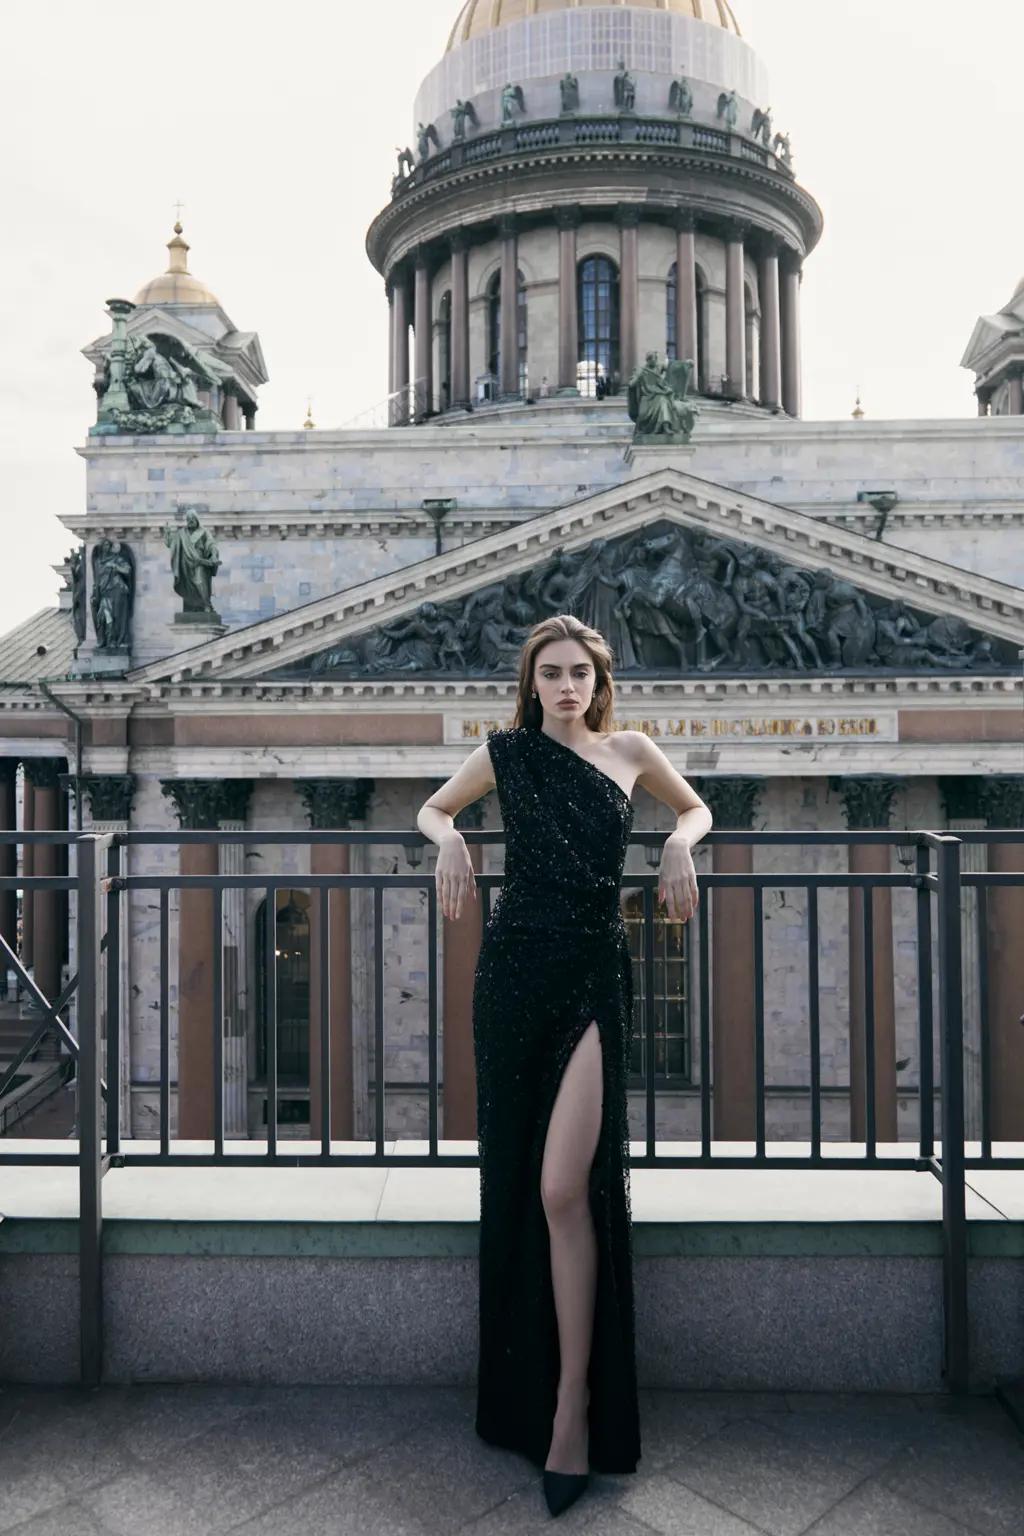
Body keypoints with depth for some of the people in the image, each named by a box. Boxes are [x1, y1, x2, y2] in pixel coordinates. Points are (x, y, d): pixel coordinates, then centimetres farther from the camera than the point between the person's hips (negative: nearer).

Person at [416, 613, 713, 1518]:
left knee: (564, 1188, -12)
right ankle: (521, 1386, 30)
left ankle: (576, 1402, 2)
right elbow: (433, 808, 20)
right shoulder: (505, 753, 6)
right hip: (515, 971, 1)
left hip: (597, 975, -1)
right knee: (515, 1179, 10)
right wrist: (450, 839, -2)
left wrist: (681, 843, 0)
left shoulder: (630, 751, 6)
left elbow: (696, 808, 22)